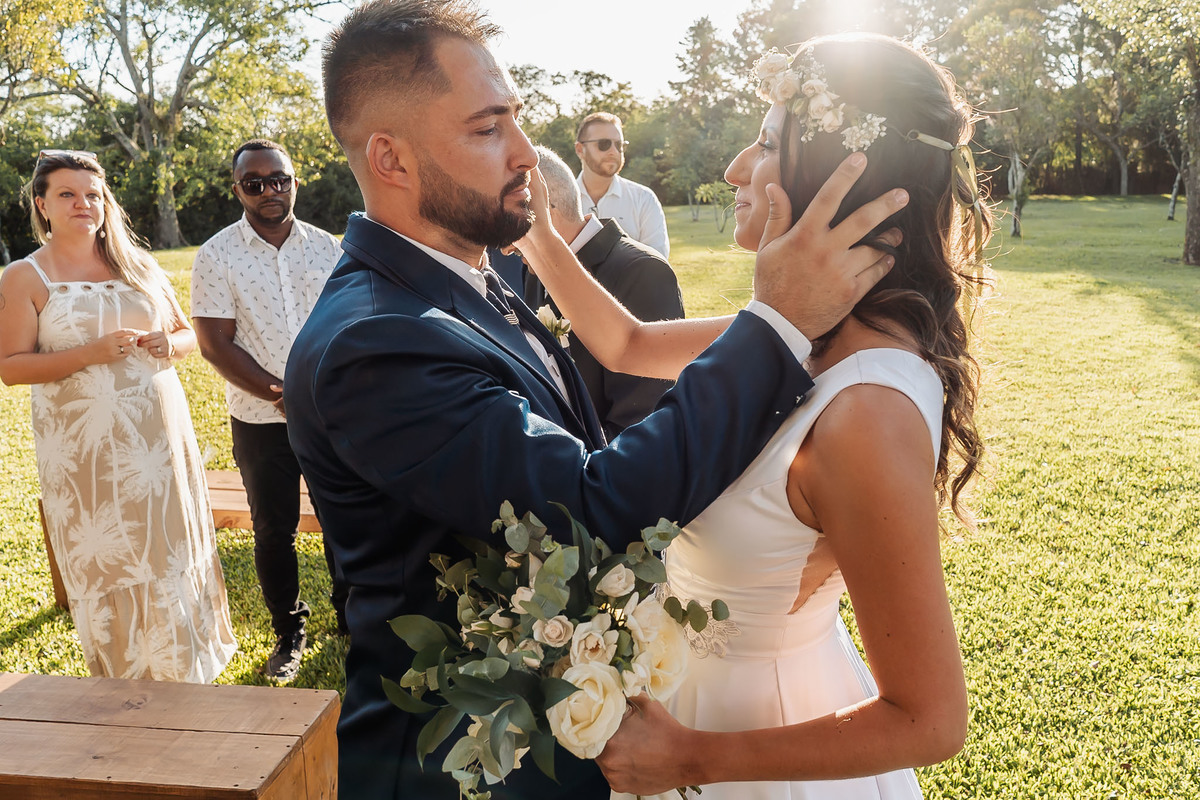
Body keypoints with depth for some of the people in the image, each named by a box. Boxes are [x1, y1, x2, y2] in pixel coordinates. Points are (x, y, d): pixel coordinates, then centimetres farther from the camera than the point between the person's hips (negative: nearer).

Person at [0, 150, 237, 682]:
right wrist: (93, 351, -19)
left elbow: (189, 333, 16)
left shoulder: (138, 265, 10)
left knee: (173, 544, 9)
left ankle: (188, 669, 26)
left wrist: (169, 345, -7)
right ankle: (130, 679, 21)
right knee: (106, 562, 4)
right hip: (84, 448, -3)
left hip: (158, 433, 4)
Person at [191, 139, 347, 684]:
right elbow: (216, 345, -9)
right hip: (260, 421, -2)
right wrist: (281, 393, -16)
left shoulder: (324, 246, 4)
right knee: (273, 531, 9)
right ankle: (288, 633, 27)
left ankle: (351, 615, 31)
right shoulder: (217, 256, -4)